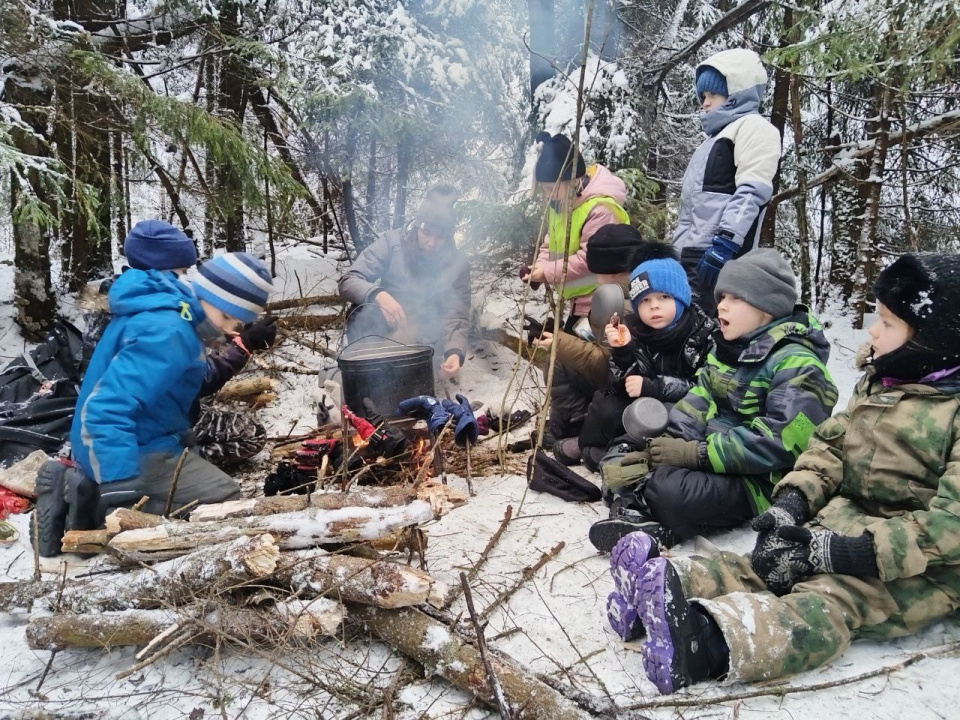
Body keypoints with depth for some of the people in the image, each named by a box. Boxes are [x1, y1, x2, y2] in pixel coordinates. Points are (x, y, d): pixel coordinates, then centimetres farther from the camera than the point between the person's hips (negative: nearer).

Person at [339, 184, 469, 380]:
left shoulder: (458, 265, -8)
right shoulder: (392, 242, -9)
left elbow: (457, 319, -14)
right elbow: (347, 282, -15)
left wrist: (455, 352, -37)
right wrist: (378, 295, -38)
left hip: (421, 341, 0)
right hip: (383, 328, 1)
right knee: (362, 314, -31)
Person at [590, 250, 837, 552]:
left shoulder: (796, 365, -16)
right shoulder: (728, 348, 10)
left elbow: (780, 440, -26)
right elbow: (697, 405, 5)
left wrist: (696, 454, -26)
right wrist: (667, 447, -13)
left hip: (759, 481, -9)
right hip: (715, 456, 9)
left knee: (670, 489, -34)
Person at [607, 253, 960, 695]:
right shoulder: (878, 381, 8)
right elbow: (831, 446, 9)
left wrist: (845, 552, -30)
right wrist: (793, 502, -10)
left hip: (918, 570, -8)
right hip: (847, 523, 8)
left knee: (830, 599, -31)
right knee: (765, 565, -15)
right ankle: (666, 585, -34)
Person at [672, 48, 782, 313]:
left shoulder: (754, 127, 1)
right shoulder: (718, 135, 31)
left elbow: (752, 192, -15)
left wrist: (725, 242, -25)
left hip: (716, 255, -10)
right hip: (693, 254, 10)